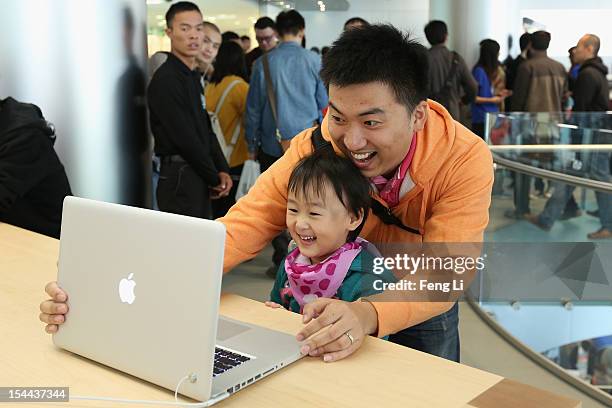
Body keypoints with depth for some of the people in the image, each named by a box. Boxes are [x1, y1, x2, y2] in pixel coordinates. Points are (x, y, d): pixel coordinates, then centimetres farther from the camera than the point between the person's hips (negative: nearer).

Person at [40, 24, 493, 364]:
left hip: (424, 309, 0)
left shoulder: (464, 159, -30)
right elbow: (238, 231, -31)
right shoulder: (315, 147, -26)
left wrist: (367, 314, -58)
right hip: (341, 297, 1)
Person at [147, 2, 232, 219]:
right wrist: (215, 179, -8)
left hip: (200, 180, 9)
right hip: (179, 179, -9)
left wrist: (222, 170, 3)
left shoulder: (194, 76, 14)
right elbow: (186, 139, -18)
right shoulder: (165, 80, -15)